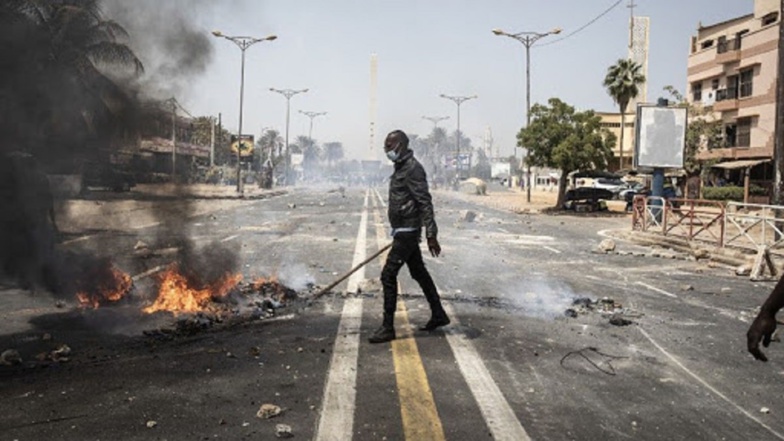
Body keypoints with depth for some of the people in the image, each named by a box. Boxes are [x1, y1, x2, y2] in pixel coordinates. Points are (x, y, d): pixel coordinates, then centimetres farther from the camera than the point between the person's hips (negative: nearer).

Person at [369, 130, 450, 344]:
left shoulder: (412, 169, -16)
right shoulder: (401, 167, 14)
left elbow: (425, 203, -21)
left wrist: (431, 235, -24)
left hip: (407, 232, -10)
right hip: (403, 231, 10)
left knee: (388, 275, -10)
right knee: (419, 273, 17)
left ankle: (388, 328, -3)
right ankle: (438, 315, 30)